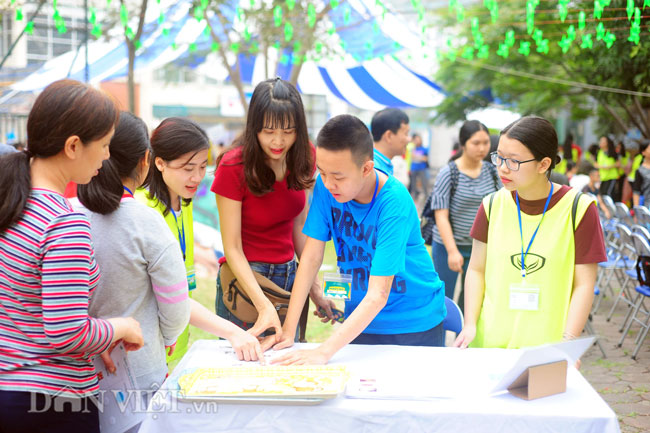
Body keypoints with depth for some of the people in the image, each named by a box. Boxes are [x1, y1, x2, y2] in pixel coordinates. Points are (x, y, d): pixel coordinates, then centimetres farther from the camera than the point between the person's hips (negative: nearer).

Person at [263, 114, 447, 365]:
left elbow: (378, 295, -30)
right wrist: (288, 330, -16)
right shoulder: (326, 187, -14)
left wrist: (325, 351, -37)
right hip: (360, 320, 4)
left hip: (415, 323, -3)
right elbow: (311, 257, -11)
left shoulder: (395, 203, -28)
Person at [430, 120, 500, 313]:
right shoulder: (448, 173, -12)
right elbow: (441, 216, -15)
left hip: (481, 247, 5)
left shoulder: (491, 171, 2)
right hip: (447, 246, -4)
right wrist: (452, 251, -22)